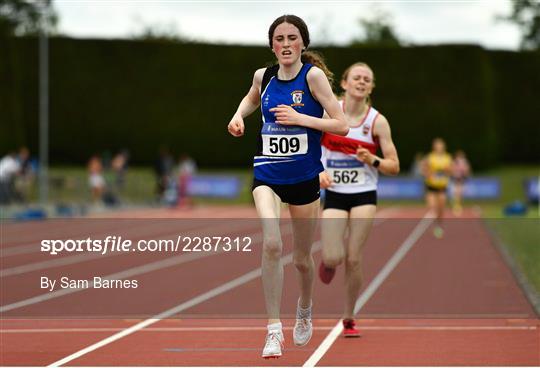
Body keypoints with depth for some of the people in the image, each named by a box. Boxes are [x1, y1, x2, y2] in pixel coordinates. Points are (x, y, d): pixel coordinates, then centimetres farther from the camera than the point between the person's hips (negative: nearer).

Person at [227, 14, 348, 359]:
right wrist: (239, 115, 6)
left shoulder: (313, 75, -11)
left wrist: (300, 118, -22)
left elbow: (341, 125, -14)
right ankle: (274, 329, -18)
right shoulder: (263, 76, 0)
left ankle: (305, 309, 45)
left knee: (302, 259, 13)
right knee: (272, 244, -23)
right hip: (267, 175, 1)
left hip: (304, 177, -1)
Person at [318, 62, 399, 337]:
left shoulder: (377, 121, -4)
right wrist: (318, 172, -13)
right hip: (334, 194, 0)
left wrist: (372, 160, -21)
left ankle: (349, 319, 12)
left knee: (354, 259, -5)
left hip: (364, 195, 0)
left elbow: (394, 167, -2)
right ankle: (328, 260, 29)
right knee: (334, 258, -11)